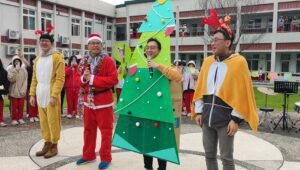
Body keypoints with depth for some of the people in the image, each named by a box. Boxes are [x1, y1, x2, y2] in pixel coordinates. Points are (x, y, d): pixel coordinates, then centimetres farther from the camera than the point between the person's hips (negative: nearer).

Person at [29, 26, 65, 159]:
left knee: (53, 121, 0)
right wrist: (32, 94, 8)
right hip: (40, 95, 7)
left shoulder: (57, 57, -7)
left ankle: (54, 146, 12)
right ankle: (47, 144, 25)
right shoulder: (37, 59, 13)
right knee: (43, 121, 12)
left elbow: (60, 78, -13)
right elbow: (34, 79, 16)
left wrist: (54, 95, -20)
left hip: (51, 95, -6)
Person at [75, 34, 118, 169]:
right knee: (88, 129, 15)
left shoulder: (108, 60, -9)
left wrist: (92, 78, -19)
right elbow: (78, 79, 12)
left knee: (105, 130, 3)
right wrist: (83, 78, -13)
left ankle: (105, 158, 15)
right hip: (88, 101, 6)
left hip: (103, 101, -5)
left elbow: (113, 79, -18)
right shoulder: (83, 61, 8)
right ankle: (88, 155, 30)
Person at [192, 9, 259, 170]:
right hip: (207, 116, 5)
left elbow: (241, 93, -9)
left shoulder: (238, 62, -6)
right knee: (209, 154, 15)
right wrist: (198, 112, 8)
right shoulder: (207, 61, 9)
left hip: (225, 118, -5)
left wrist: (235, 119, -12)